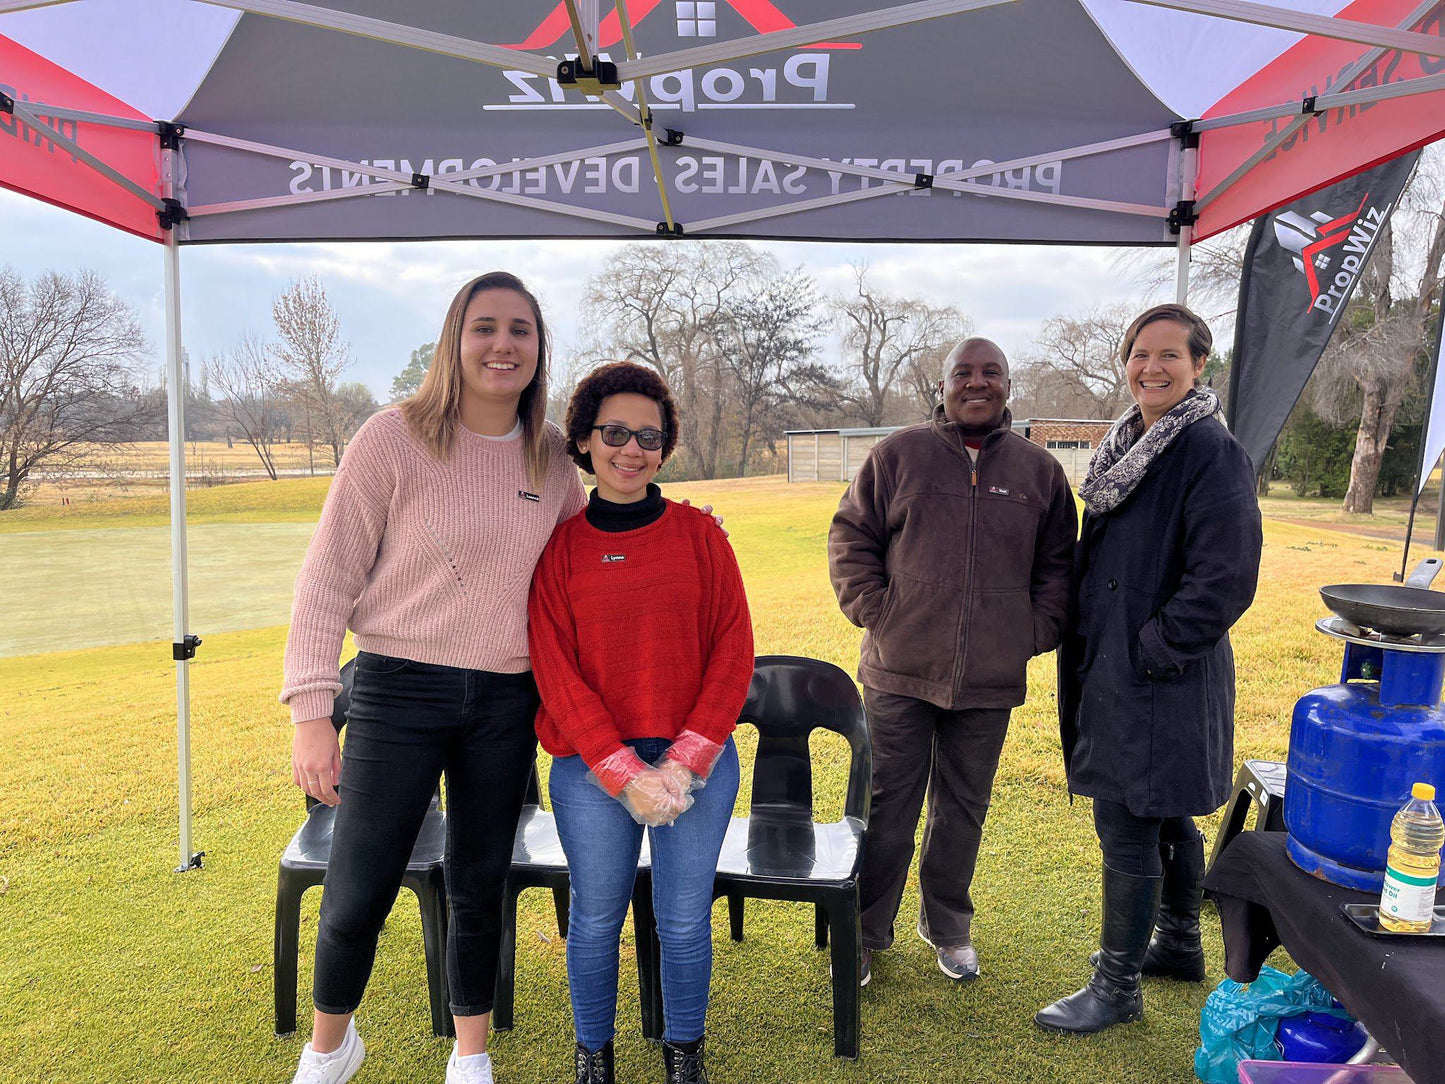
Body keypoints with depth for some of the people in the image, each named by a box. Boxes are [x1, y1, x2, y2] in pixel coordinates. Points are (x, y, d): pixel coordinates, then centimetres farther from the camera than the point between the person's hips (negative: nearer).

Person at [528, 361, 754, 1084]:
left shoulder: (698, 535, 1)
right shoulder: (559, 546, -1)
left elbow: (733, 649, -1)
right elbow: (556, 671, -5)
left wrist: (684, 762, -9)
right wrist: (626, 774, -12)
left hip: (698, 762, 1)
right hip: (591, 767, -1)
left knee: (685, 921, 10)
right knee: (596, 919, 11)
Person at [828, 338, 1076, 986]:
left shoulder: (1039, 470, 8)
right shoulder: (899, 455, 1)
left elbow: (1059, 562, 14)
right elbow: (850, 538, 4)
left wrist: (1036, 631, 3)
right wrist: (874, 610, -4)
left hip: (990, 680, 2)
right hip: (900, 670, -2)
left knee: (964, 809, 15)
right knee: (887, 805, 6)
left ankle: (948, 926, 35)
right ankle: (865, 932, 23)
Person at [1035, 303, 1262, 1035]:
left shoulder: (1211, 451, -15)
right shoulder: (1127, 445, 11)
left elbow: (1225, 578, -21)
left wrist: (1151, 652, -18)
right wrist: (1083, 643, 12)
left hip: (1159, 677, -8)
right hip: (1116, 665, 9)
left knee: (1127, 826, 0)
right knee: (1165, 817, 22)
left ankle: (1117, 987, 16)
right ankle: (1178, 946, 40)